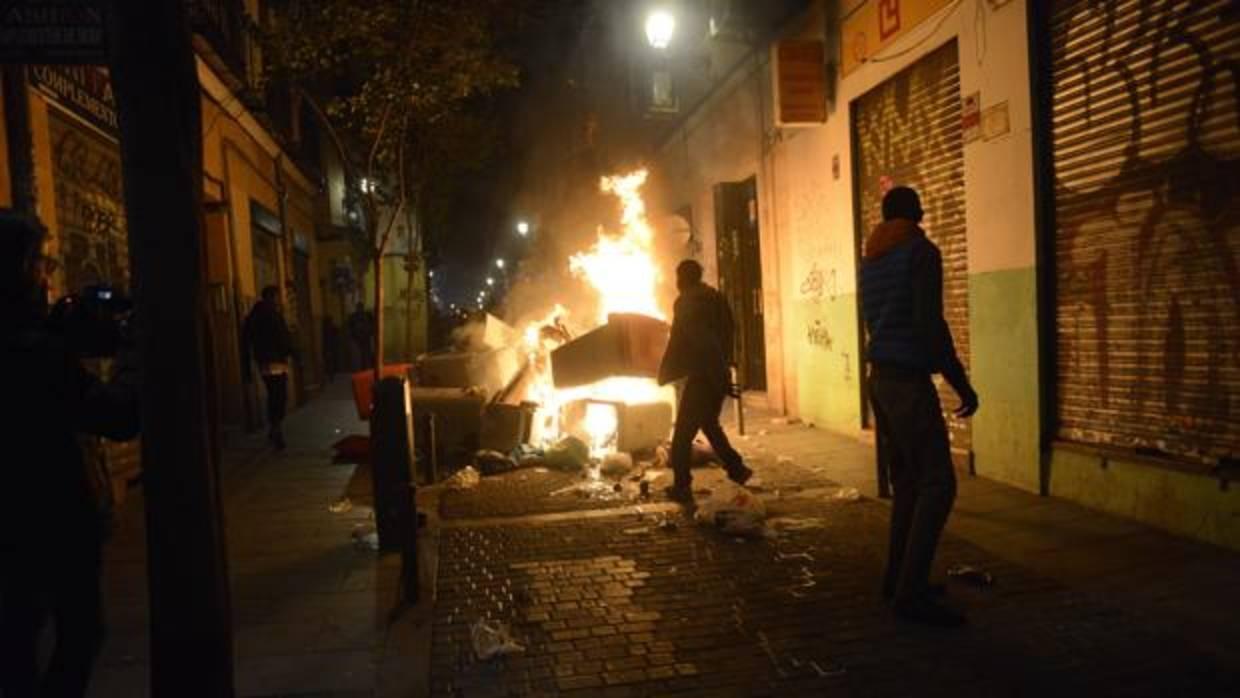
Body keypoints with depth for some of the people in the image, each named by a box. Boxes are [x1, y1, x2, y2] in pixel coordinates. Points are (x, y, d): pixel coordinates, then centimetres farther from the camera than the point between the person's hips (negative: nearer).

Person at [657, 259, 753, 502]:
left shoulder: (687, 302, -12)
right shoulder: (717, 299, 12)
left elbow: (678, 341, -16)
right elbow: (727, 335, 14)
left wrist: (665, 373, -11)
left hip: (701, 376, -8)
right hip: (720, 374, 8)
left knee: (683, 432, -2)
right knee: (709, 424, 24)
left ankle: (682, 486, 0)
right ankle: (736, 469, 22)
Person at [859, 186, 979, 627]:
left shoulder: (869, 261, 14)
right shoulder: (922, 252, -9)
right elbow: (929, 324, -17)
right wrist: (962, 385, -14)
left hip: (880, 378, 8)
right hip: (908, 381, -8)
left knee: (907, 482, 12)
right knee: (937, 484, -7)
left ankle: (899, 579, 15)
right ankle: (911, 592, -8)